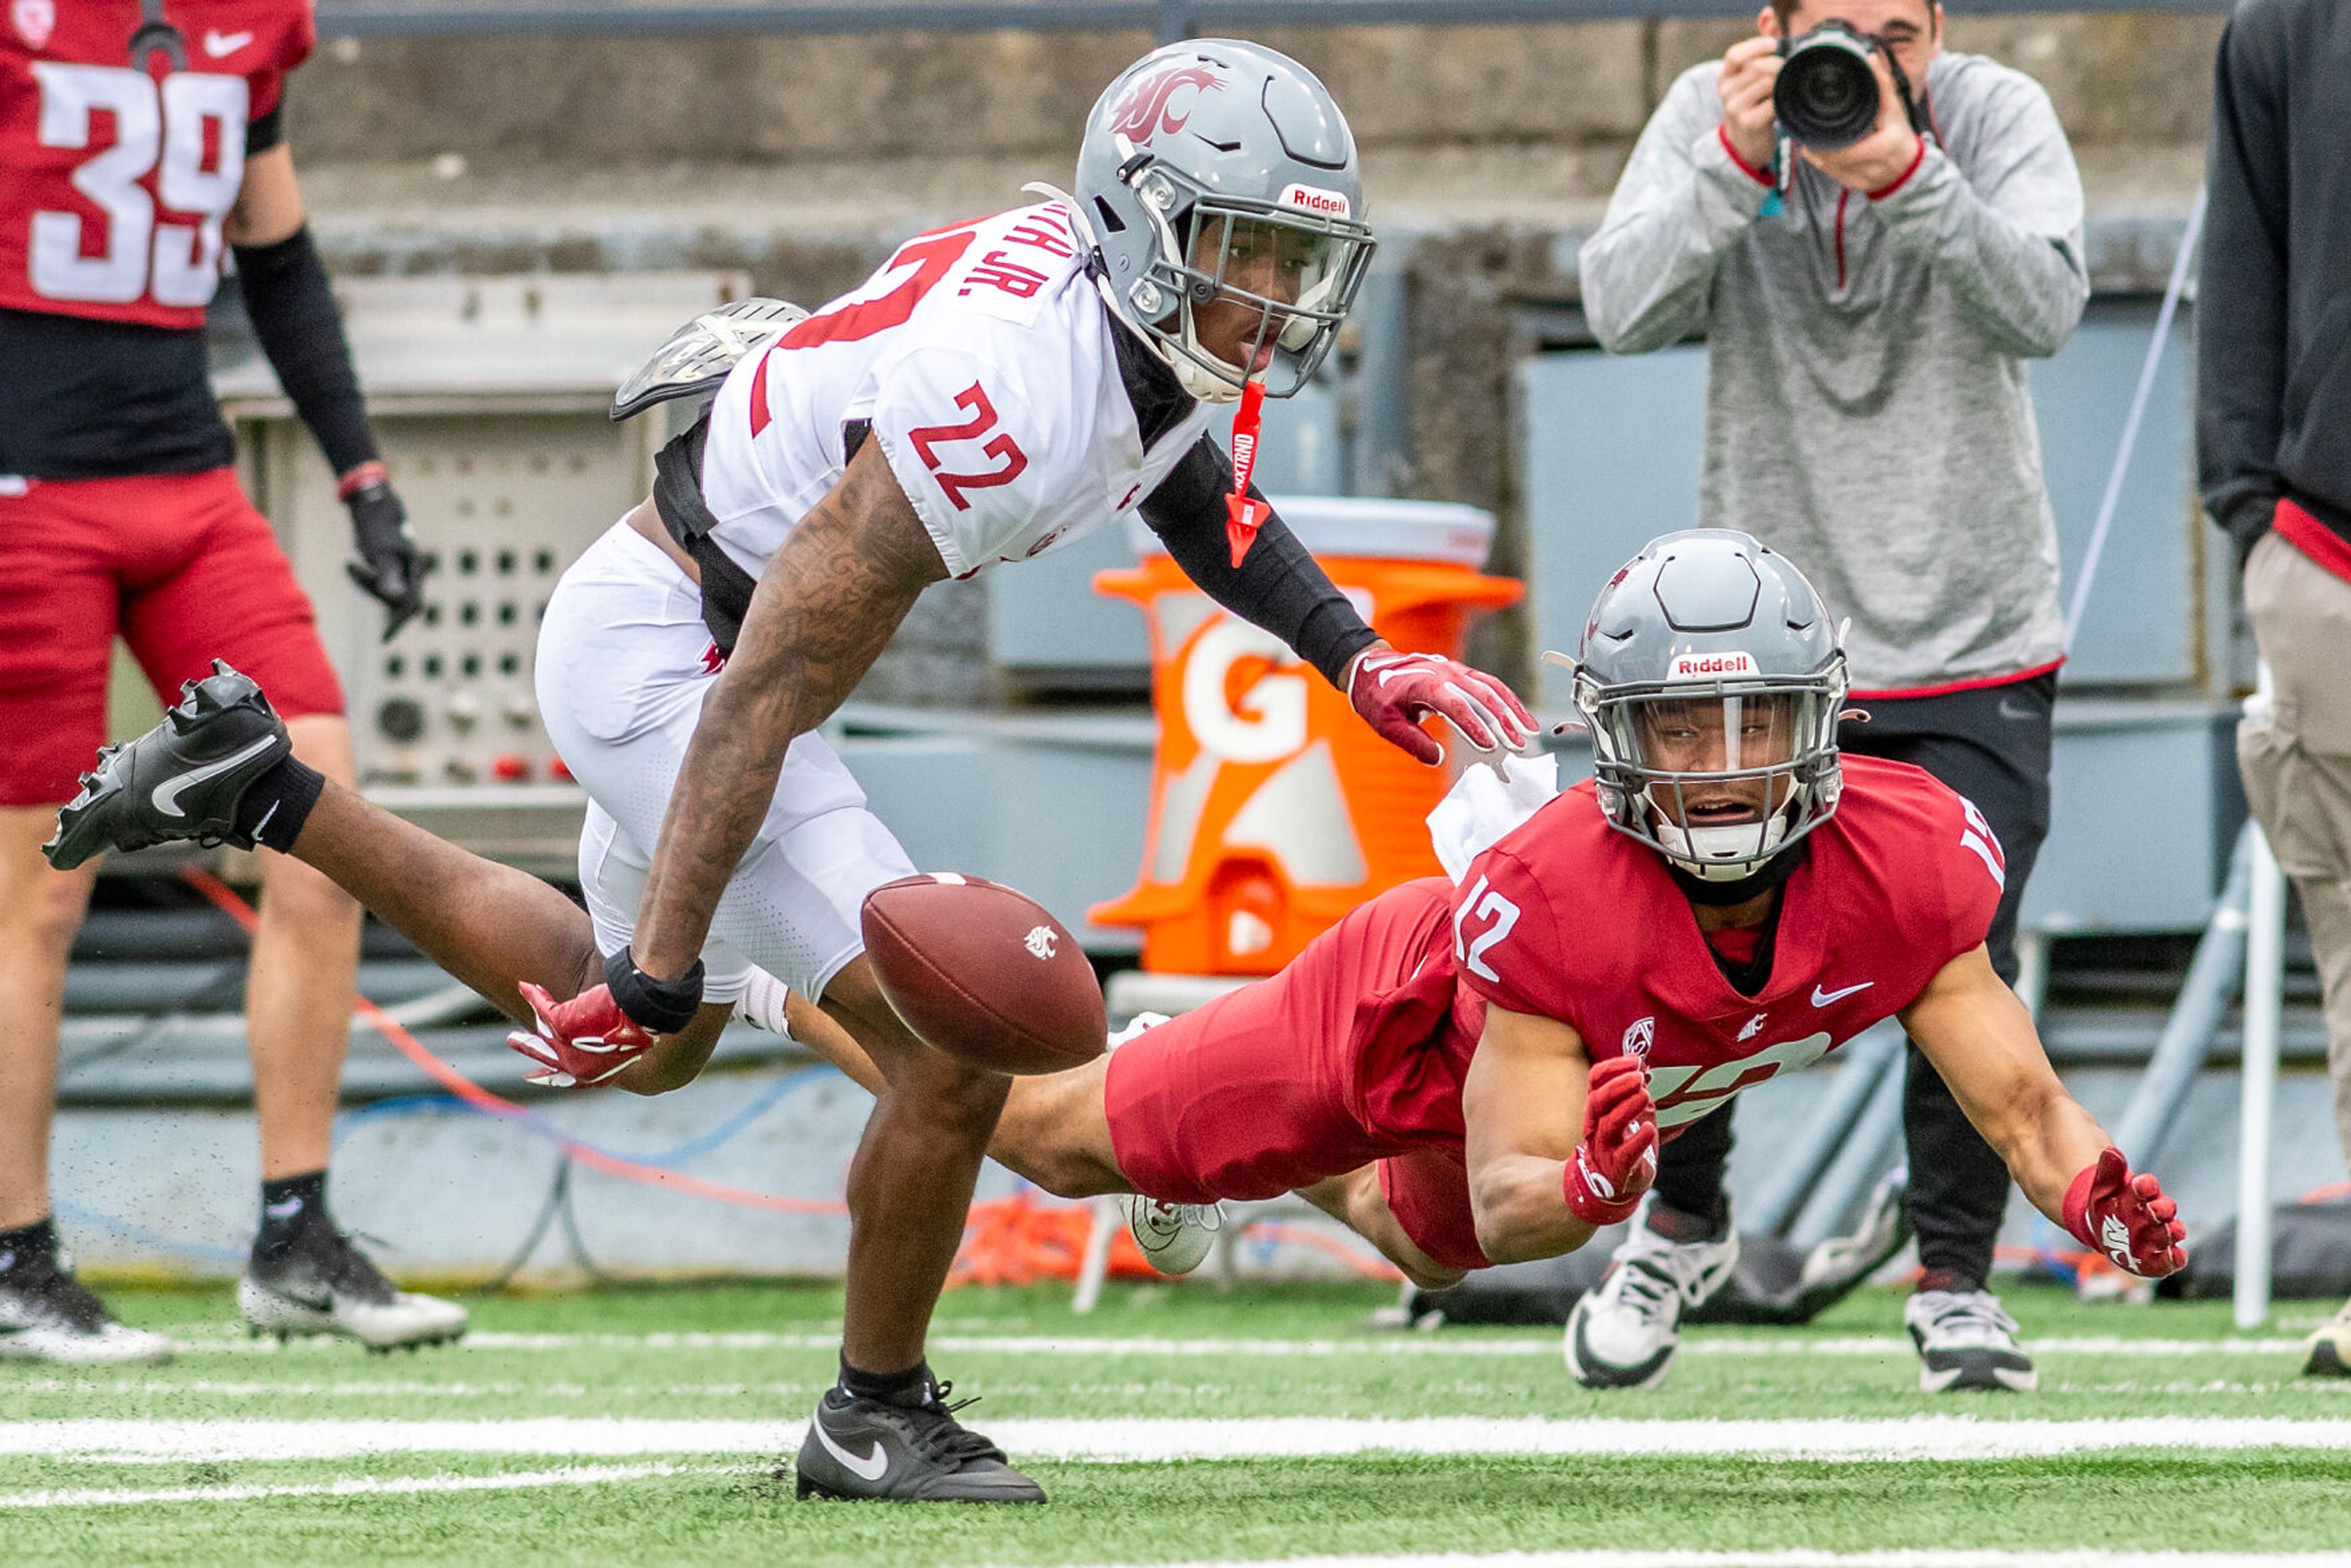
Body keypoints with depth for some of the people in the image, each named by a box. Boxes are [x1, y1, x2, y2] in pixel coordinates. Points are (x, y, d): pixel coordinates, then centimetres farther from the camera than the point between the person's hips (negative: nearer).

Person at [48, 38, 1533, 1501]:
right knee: (951, 1048, -15)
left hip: (663, 629, 10)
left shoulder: (1164, 326, -5)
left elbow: (1199, 492, 22)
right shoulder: (1007, 385, -32)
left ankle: (264, 792, 33)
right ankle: (878, 1419, 5)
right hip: (665, 657, -10)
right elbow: (767, 690, -32)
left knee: (652, 1042, 30)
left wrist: (1358, 659, 10)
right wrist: (656, 966, -30)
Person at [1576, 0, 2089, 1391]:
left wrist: (1905, 172, -35)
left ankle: (1955, 1278, 12)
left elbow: (2043, 310, -23)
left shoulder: (1998, 118, -8)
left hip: (1972, 642, -1)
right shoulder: (1712, 119, -6)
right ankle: (1684, 1225, 27)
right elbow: (1625, 311, -18)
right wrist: (1737, 167, -31)